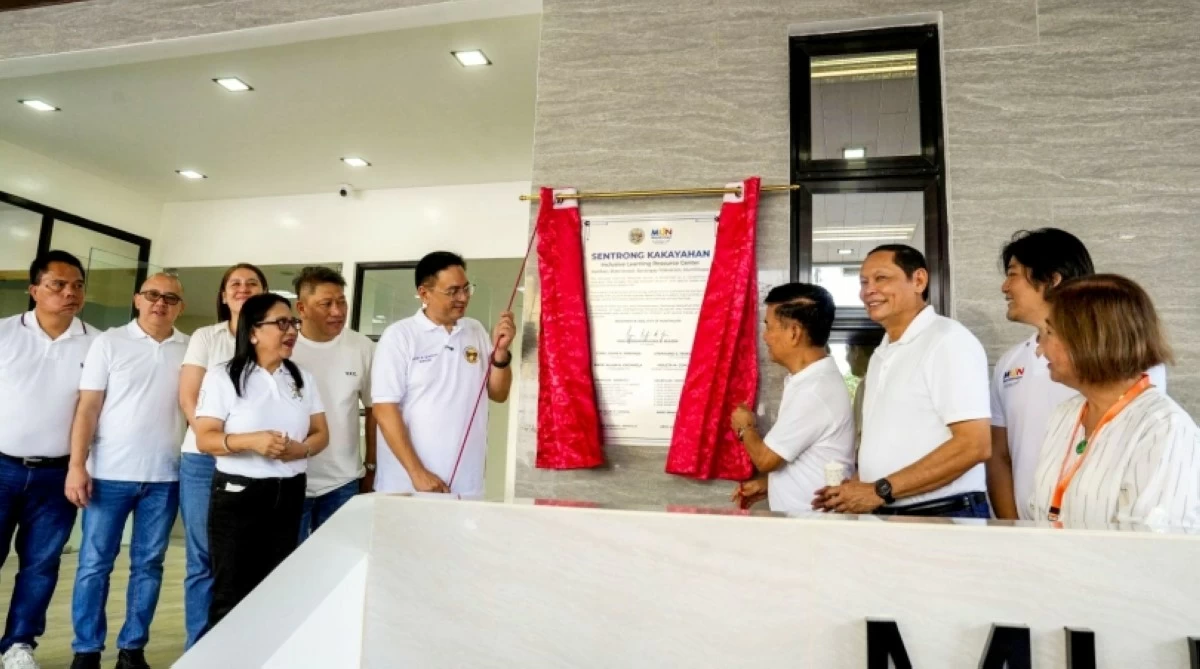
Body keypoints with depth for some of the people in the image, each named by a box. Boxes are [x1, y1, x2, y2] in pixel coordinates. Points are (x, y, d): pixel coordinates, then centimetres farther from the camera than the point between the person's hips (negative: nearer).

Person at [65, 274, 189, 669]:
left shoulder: (192, 350, 5)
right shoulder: (110, 342, 1)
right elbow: (88, 408, -2)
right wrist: (77, 465, -9)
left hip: (166, 477, 2)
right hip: (110, 473, -2)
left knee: (148, 564, 8)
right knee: (94, 562, 4)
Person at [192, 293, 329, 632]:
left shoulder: (302, 378, 9)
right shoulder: (222, 376, -4)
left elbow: (321, 433, 10)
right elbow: (204, 439, -8)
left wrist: (302, 448, -12)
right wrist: (251, 441, -24)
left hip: (288, 495, 4)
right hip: (238, 494, -4)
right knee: (230, 594, 3)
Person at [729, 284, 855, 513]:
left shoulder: (815, 390, -24)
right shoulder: (812, 380, 8)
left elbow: (766, 458, -17)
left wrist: (745, 428, 0)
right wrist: (766, 484, 7)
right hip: (801, 515, 9)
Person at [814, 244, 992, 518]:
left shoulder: (948, 340, -12)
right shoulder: (882, 355, 12)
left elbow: (974, 445, -19)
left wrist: (881, 490, -20)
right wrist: (858, 487, -1)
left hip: (944, 516, -7)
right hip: (887, 515, 7)